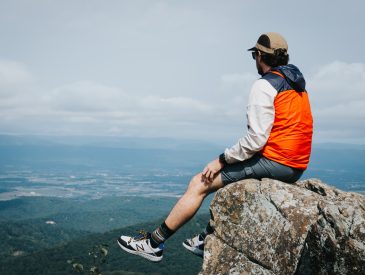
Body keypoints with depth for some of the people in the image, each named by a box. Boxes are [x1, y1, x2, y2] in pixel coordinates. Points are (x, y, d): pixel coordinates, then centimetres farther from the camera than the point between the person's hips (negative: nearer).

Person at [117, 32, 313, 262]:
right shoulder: (297, 83, 17)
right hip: (295, 167, 9)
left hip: (273, 161, -9)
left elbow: (256, 139, -21)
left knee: (199, 184, -3)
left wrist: (221, 161, -10)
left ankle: (153, 243, 3)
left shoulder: (264, 86, -12)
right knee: (229, 180, 28)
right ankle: (206, 241, 32)